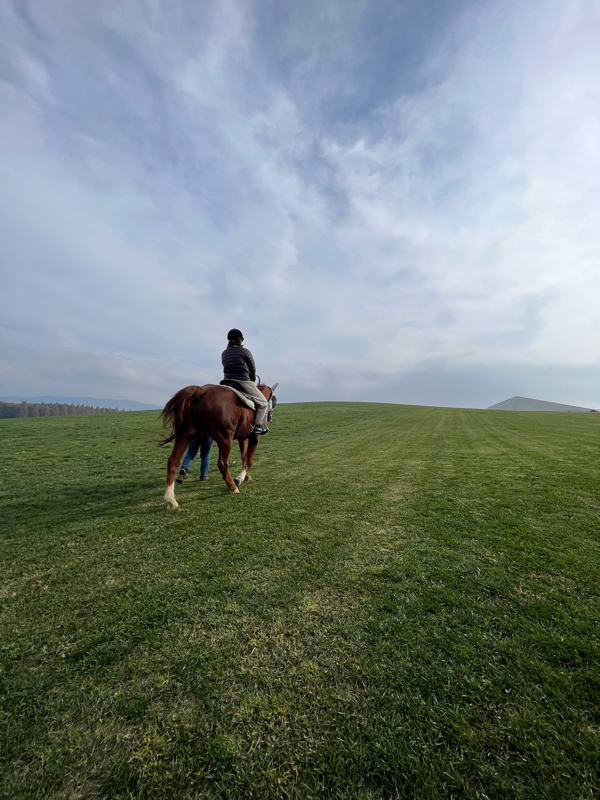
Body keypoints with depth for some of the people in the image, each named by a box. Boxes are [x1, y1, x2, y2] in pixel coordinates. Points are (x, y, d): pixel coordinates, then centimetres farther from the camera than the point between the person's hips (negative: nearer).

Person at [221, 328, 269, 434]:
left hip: (227, 382, 6)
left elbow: (227, 368, 13)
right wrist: (252, 380, 20)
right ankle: (258, 425, -1)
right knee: (263, 402, 7)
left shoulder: (224, 353, 11)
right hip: (244, 383, -5)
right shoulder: (245, 352, -5)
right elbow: (253, 370, -1)